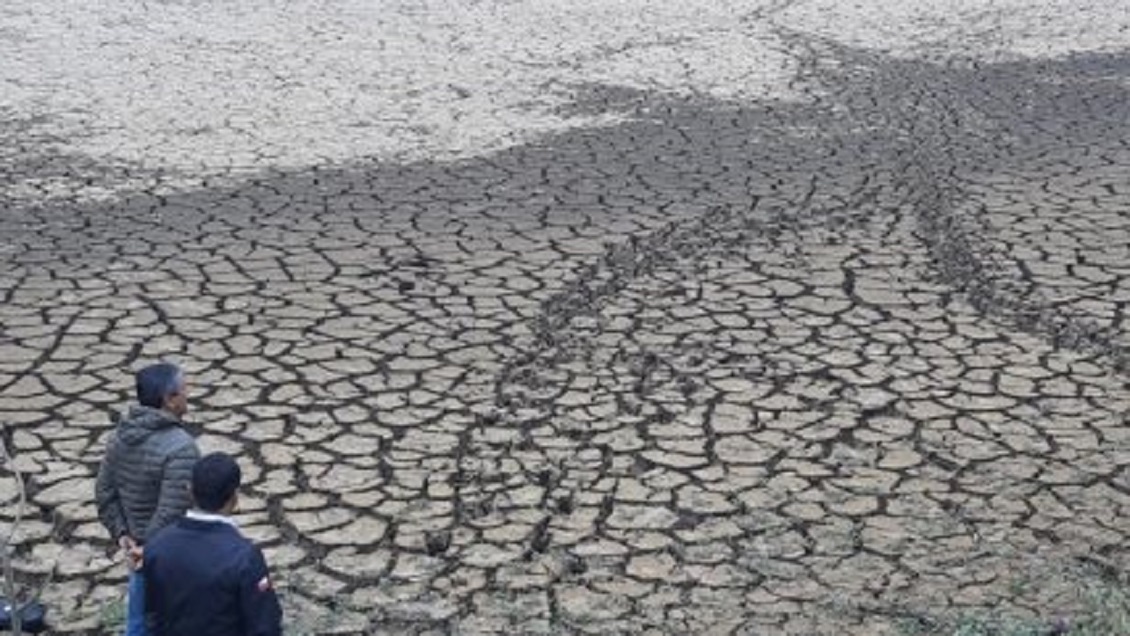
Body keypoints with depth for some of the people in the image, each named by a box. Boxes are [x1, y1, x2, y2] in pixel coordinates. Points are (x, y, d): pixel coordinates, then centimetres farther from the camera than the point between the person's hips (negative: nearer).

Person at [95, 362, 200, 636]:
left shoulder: (122, 434, -2)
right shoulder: (180, 448, -28)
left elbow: (104, 493, 4)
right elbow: (171, 513, -29)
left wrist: (121, 534, 4)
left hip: (140, 554, 7)